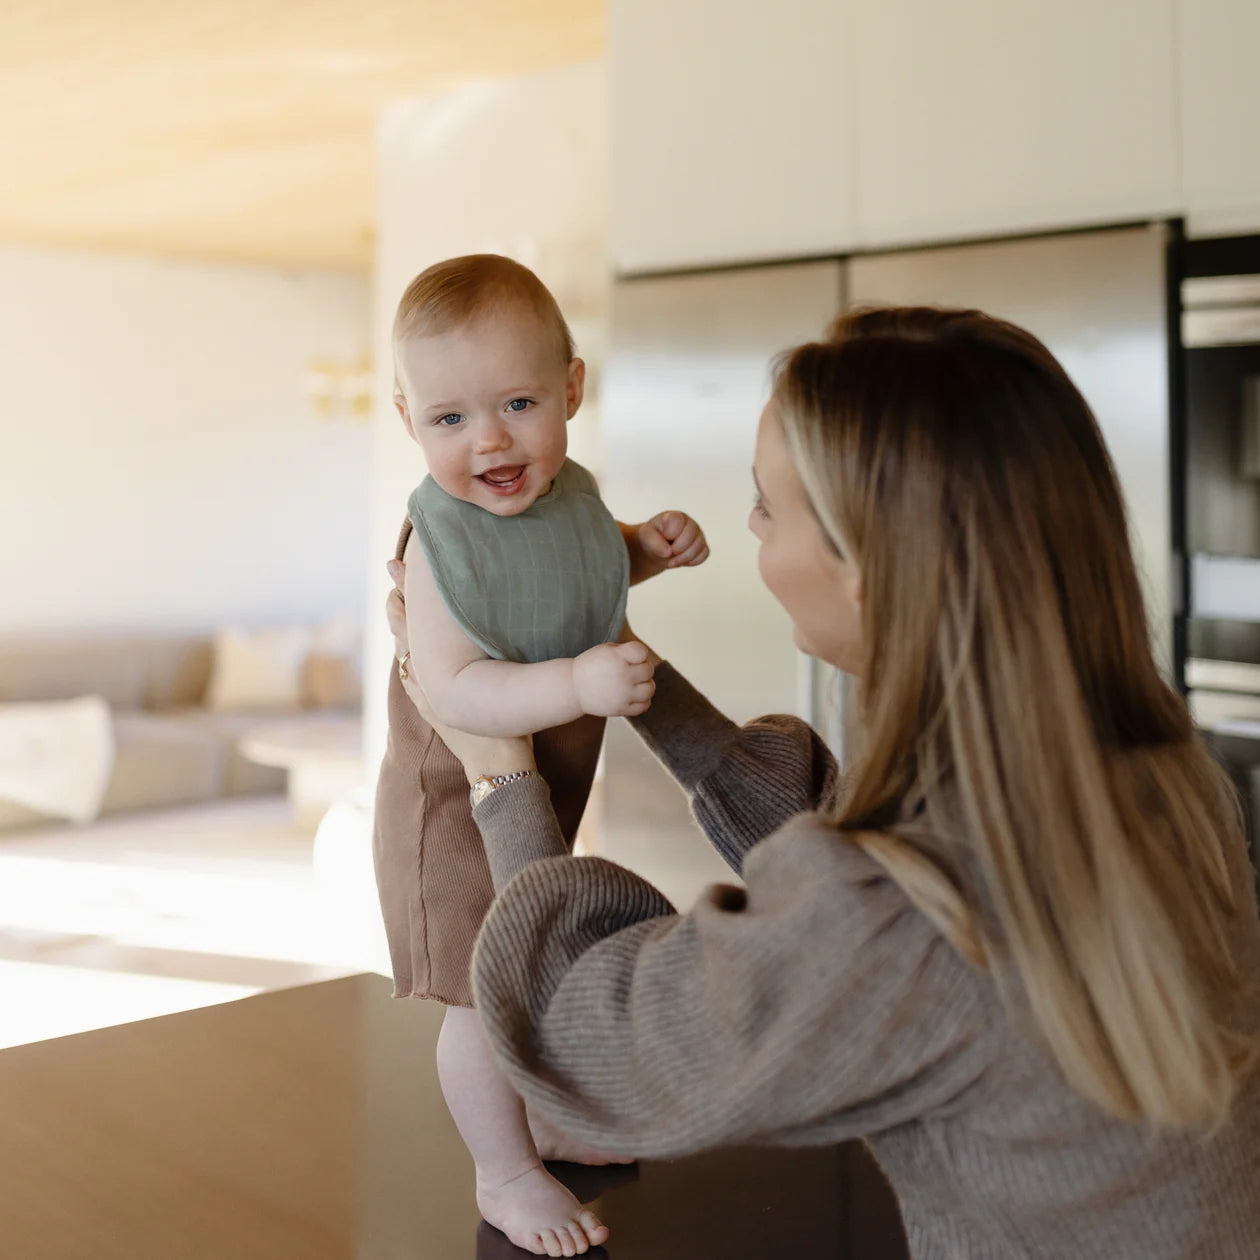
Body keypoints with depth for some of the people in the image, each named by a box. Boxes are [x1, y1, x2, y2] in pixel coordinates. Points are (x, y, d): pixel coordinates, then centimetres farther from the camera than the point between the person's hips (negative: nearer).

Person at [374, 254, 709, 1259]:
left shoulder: (571, 491, -6)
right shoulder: (443, 537, -30)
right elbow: (455, 689, -37)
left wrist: (649, 546, -1)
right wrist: (579, 683, -47)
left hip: (547, 791, 8)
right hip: (463, 799, -7)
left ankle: (547, 1116, 47)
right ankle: (504, 1171, 27)